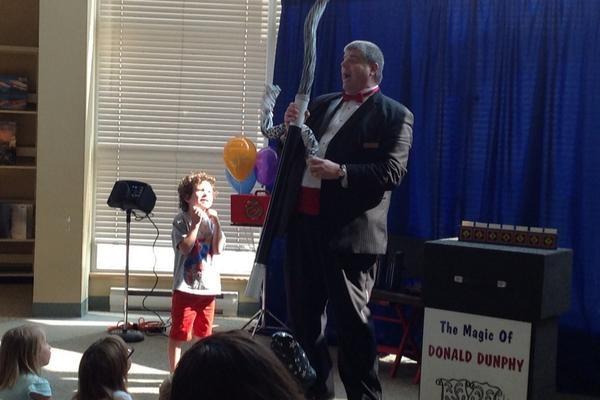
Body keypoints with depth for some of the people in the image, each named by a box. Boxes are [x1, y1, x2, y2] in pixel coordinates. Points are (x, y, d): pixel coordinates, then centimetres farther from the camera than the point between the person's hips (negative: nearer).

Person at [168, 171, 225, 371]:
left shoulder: (211, 221, 6)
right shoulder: (181, 220, -6)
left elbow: (218, 249, -6)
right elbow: (185, 247, -19)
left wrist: (216, 222, -11)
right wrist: (197, 223, -21)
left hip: (208, 285, 5)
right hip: (186, 285, -5)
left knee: (202, 333, 16)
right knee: (179, 333, 1)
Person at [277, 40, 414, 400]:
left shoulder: (395, 115, -2)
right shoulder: (321, 104, 18)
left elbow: (393, 172, -13)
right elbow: (292, 157, 20)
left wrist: (340, 172, -23)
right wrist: (291, 129, 1)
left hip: (348, 229, -6)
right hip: (303, 221, 7)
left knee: (352, 319, -1)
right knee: (303, 315, 13)